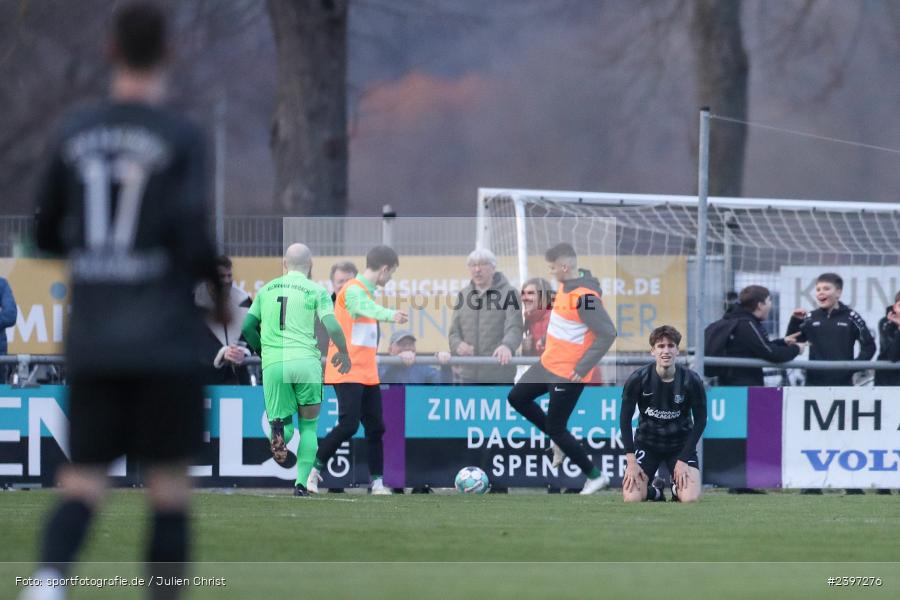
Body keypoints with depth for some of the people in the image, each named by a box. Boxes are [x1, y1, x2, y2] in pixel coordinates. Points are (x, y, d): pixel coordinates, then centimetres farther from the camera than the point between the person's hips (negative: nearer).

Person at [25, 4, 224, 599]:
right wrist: (220, 290, 3)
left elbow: (46, 235, 12)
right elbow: (195, 235, -16)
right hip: (166, 343, -3)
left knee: (83, 484, 1)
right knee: (170, 487, 7)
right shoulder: (181, 138, -7)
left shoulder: (74, 133, 5)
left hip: (91, 343, 3)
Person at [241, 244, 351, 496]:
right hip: (306, 360, -2)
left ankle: (279, 430, -28)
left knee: (285, 425, 10)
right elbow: (332, 326, -8)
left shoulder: (266, 290, 14)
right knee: (309, 426, 13)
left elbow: (247, 327, 14)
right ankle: (302, 483, 2)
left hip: (273, 364, 2)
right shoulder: (316, 291, 3)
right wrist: (343, 352, 10)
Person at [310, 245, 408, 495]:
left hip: (366, 374, 9)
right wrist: (390, 315, -58)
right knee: (349, 425, -15)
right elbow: (366, 307, -38)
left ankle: (377, 482, 7)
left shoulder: (367, 291, 16)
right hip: (347, 372, -9)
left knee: (375, 427, 5)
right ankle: (314, 470, -3)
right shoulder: (353, 290, -15)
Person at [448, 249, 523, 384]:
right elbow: (454, 331, 14)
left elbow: (515, 328, -14)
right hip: (468, 375, 5)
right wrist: (458, 344, -11)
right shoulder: (464, 295, 13)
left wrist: (507, 345, -37)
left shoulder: (508, 293, -2)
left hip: (499, 375, -5)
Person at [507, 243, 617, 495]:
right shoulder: (565, 285, 2)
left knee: (555, 427, -2)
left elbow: (607, 334, -28)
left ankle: (595, 476, 11)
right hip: (549, 363, 10)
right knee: (517, 398, 18)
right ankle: (560, 442, 30)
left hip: (568, 373, -10)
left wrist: (582, 368, -25)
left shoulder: (584, 297, -27)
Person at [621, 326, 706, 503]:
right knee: (631, 498, -18)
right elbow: (625, 419, -7)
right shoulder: (638, 380, -15)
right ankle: (656, 493, 18)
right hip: (647, 442, 0)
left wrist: (683, 460, -12)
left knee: (690, 498, -21)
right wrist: (631, 460, -14)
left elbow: (700, 421, -6)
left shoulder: (692, 381, -15)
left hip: (681, 443, 0)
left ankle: (677, 488, 17)